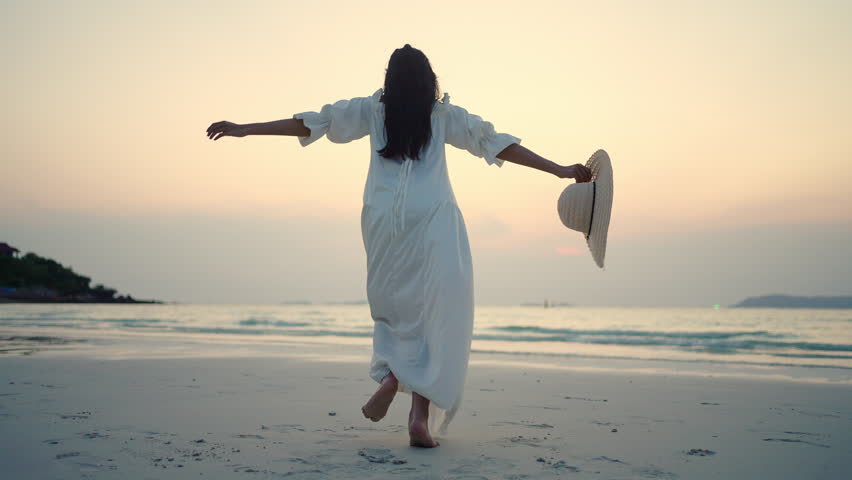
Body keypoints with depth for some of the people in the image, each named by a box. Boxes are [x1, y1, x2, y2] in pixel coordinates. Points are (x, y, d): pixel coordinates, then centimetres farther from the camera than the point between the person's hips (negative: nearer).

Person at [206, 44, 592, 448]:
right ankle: (420, 415, -12)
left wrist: (243, 129, 14)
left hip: (385, 223, 2)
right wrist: (560, 170, 11)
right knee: (436, 315, -2)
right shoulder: (444, 115, 11)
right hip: (434, 221, -2)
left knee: (394, 306, 20)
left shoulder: (373, 110, 12)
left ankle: (390, 377, -3)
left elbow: (313, 122, 10)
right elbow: (494, 142, 9)